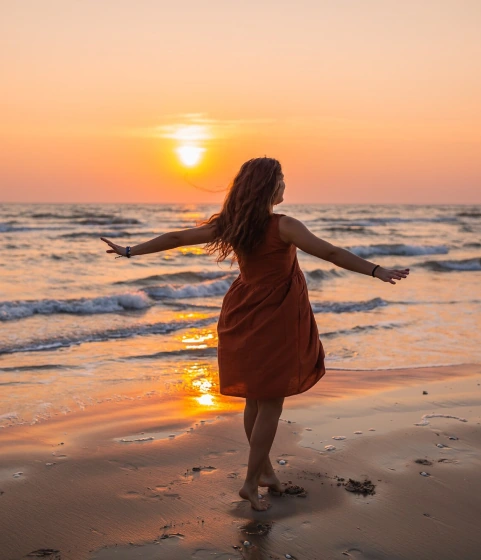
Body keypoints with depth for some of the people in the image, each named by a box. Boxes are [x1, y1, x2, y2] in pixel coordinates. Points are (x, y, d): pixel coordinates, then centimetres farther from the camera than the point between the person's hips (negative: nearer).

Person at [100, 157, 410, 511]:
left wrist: (130, 251, 13)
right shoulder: (283, 227, -18)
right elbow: (330, 253, -22)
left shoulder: (230, 225, -2)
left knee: (255, 400, 18)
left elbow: (177, 238, 3)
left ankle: (265, 469, 33)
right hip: (274, 323, -6)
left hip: (244, 322, 6)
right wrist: (376, 270, -19)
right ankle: (251, 483, 8)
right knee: (271, 404, 4)